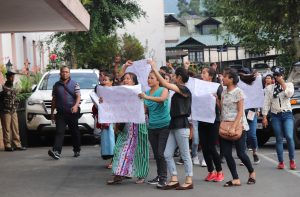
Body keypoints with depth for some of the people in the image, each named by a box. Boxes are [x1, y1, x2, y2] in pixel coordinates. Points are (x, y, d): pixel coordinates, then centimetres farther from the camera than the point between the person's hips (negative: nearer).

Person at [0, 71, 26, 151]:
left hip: (14, 112, 6)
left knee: (15, 128, 3)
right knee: (7, 129, -4)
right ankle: (7, 146, 0)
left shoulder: (14, 89, 14)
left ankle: (17, 145, 5)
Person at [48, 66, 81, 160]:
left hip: (72, 112, -1)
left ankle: (77, 150, 23)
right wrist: (52, 113, 13)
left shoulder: (74, 84, 6)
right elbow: (54, 99, 16)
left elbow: (78, 96, -4)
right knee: (59, 132, -13)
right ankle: (56, 151, -25)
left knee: (75, 132, 8)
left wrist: (76, 105, -24)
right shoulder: (56, 85, 12)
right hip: (61, 113, 1)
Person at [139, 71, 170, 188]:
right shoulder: (146, 93, 10)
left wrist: (147, 97, -35)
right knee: (156, 154, 9)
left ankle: (163, 178, -6)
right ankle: (159, 176, 19)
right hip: (152, 127, 6)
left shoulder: (163, 90, -6)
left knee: (161, 153, -11)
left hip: (164, 126, -6)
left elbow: (162, 99, -29)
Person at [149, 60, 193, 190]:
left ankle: (189, 181, 4)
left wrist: (154, 69, -11)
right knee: (167, 154, 5)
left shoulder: (184, 90, -11)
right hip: (174, 125, 9)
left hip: (181, 126, -9)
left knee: (185, 155, -2)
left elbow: (165, 84, -16)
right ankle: (174, 180, 9)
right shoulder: (178, 91, 16)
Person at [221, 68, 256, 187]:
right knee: (227, 154, -2)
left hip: (238, 126, -6)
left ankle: (251, 173, 23)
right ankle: (235, 179, 3)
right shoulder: (224, 93, 12)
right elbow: (221, 109, 13)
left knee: (241, 153, -2)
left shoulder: (238, 92, -8)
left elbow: (240, 111, -13)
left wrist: (234, 127, -21)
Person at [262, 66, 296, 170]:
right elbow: (266, 103, 6)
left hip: (287, 114, -1)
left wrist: (282, 83, -11)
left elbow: (289, 94, -14)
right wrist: (264, 117, 1)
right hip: (275, 116, 1)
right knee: (279, 139, 2)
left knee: (289, 137, -15)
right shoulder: (269, 88, 9)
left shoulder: (289, 85, 8)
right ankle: (281, 162, 8)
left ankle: (292, 160, -3)